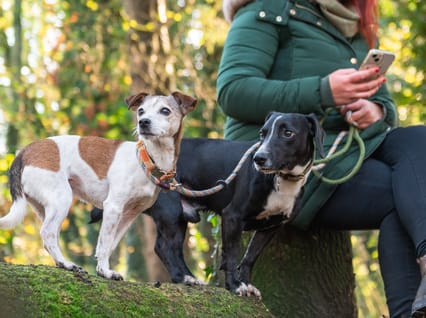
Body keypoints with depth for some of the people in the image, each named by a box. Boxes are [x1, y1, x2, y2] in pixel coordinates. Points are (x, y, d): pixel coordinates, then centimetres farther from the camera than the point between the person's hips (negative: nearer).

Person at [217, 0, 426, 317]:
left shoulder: (360, 30, 22)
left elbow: (384, 102, 21)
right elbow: (231, 91, -13)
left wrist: (376, 112, -7)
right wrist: (323, 92, -25)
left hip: (346, 153, 6)